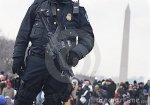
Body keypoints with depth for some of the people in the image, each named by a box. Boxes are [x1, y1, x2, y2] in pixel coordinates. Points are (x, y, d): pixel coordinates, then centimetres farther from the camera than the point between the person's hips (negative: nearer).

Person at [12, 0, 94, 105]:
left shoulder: (78, 11, 7)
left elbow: (88, 37, 2)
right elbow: (23, 34, 12)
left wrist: (77, 52, -18)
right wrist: (18, 57, 5)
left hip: (60, 64, 0)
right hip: (36, 60, 0)